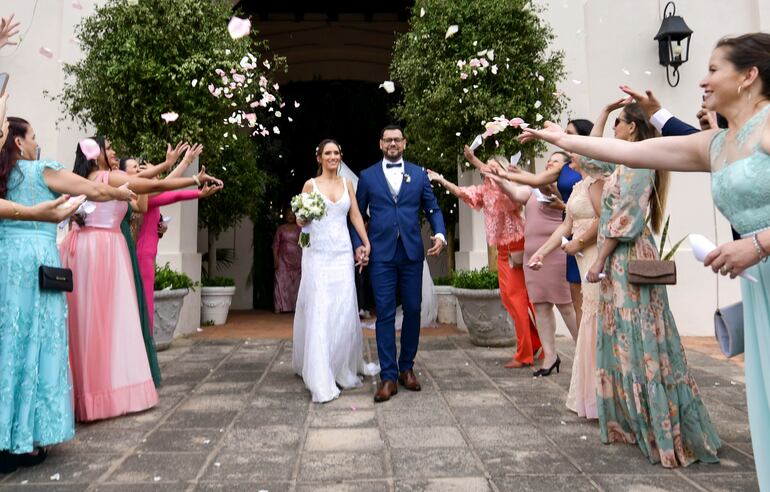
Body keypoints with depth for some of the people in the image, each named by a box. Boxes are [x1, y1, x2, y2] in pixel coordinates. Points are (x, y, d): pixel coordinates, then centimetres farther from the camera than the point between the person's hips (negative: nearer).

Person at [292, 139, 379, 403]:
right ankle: (321, 382, -1)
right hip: (317, 253, -3)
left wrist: (366, 243, 3)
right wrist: (304, 217, -17)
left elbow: (356, 215, 11)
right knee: (319, 312, -5)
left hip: (342, 252, 3)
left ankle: (344, 368, 22)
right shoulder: (311, 184, 5)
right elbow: (300, 221, 5)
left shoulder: (347, 183, 13)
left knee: (344, 311, 2)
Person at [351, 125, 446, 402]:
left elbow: (432, 209, 10)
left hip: (412, 253, 2)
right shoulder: (367, 176, 10)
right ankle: (388, 377, 5)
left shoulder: (419, 174, 12)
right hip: (381, 255, -1)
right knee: (385, 314, -2)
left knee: (413, 311, 6)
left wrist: (440, 234, -8)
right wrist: (358, 245, -3)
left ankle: (406, 368, 23)